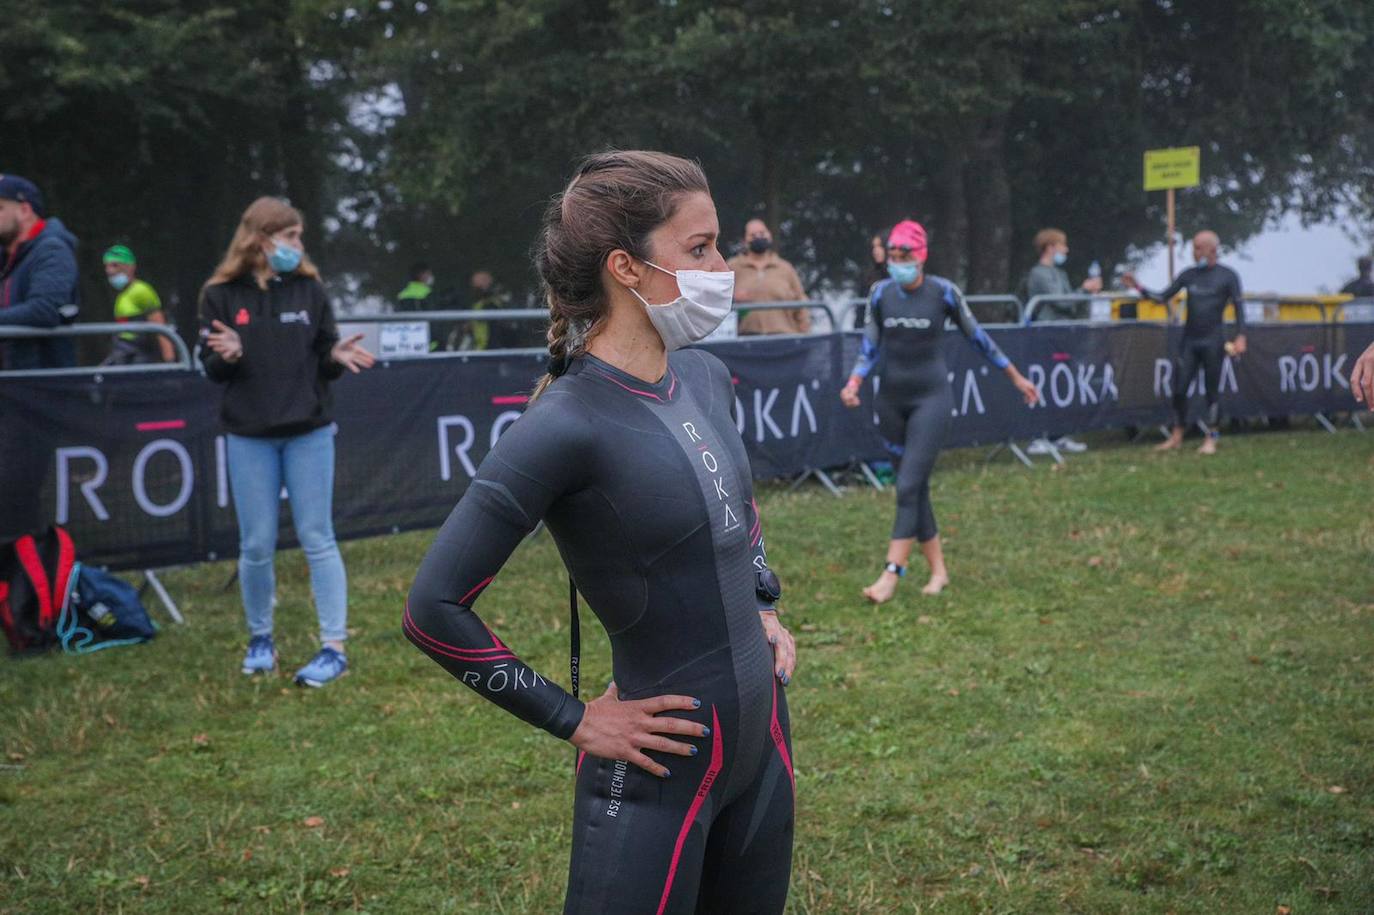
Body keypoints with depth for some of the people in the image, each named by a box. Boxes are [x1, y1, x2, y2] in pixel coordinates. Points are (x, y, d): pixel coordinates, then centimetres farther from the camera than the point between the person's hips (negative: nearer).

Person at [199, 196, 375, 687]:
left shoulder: (308, 289, 3)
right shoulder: (222, 295, -1)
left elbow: (323, 359, 7)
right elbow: (211, 368, 2)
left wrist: (338, 357, -15)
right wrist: (227, 356, -20)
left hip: (309, 432, 0)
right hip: (249, 436, 0)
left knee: (317, 540, 1)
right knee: (256, 545, 5)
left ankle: (334, 647, 5)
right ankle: (260, 640, 24)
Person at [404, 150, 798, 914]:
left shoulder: (706, 378, 2)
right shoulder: (567, 424, -22)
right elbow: (435, 608, -20)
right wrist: (573, 720, -14)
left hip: (764, 735, 8)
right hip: (660, 773, -8)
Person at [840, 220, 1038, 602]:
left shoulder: (943, 291, -8)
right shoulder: (880, 294, 0)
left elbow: (977, 337, 3)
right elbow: (870, 348, 6)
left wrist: (1016, 377, 10)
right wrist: (854, 383, -12)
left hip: (930, 398, -4)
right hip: (891, 399, 4)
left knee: (909, 486, -13)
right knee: (917, 488, 9)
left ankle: (891, 575, -13)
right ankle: (938, 569, 21)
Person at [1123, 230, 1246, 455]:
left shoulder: (1227, 276, -1)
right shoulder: (1188, 275, 8)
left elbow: (1239, 307, -3)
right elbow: (1163, 297, 8)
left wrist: (1241, 336, -12)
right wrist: (1139, 288, -4)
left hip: (1213, 342, -3)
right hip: (1189, 341, 4)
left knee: (1212, 390, -1)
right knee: (1179, 388, 1)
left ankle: (1211, 439, 6)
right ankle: (1176, 437, 11)